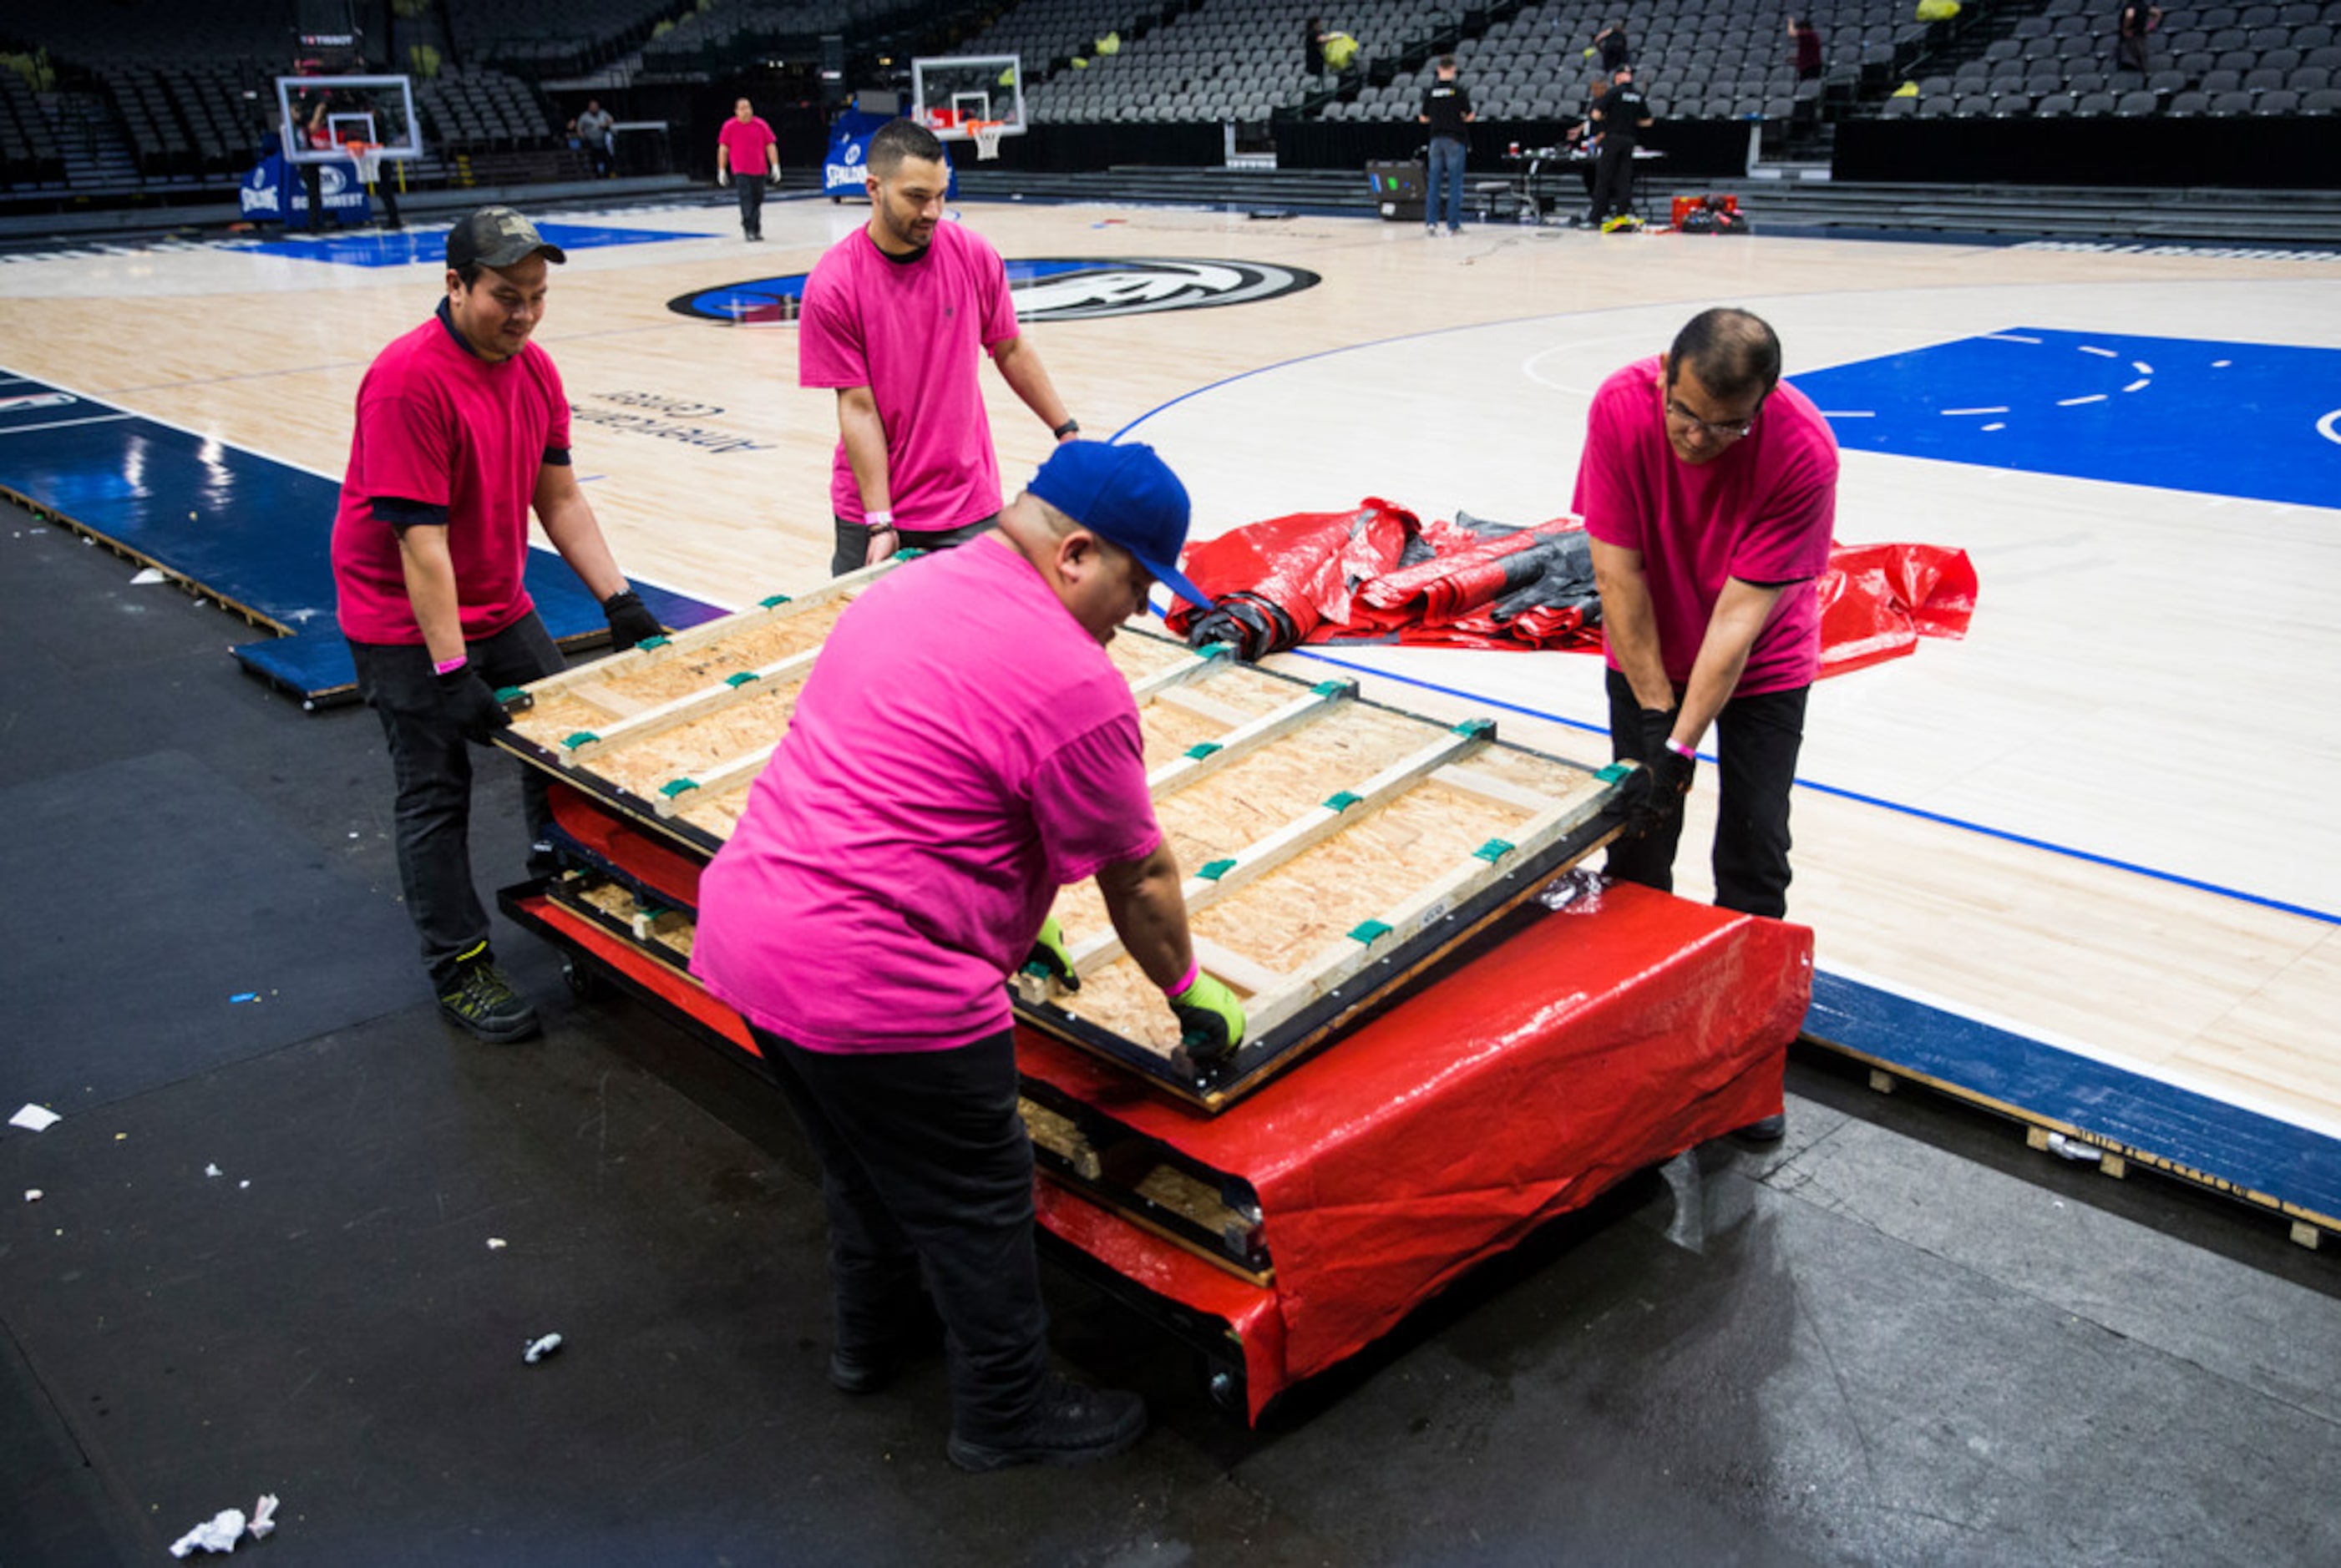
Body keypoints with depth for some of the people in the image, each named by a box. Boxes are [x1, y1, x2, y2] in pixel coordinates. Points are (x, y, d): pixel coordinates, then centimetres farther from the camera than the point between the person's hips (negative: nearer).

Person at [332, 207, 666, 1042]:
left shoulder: (533, 368, -1)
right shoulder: (408, 380, -25)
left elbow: (559, 498, 4)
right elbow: (421, 541, -27)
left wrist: (618, 598, -3)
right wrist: (451, 673, -27)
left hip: (499, 608, 7)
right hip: (406, 627, -7)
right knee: (436, 793, -1)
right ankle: (460, 968, 11)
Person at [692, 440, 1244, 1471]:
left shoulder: (906, 590, 11)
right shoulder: (1072, 684, -16)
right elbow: (1137, 879, -6)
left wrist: (1013, 921, 29)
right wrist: (1191, 998, 11)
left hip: (741, 928, 9)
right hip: (876, 988, -9)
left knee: (864, 1157, 30)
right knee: (975, 1204, 12)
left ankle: (873, 1338, 51)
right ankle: (1006, 1416, 32)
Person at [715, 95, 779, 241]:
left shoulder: (760, 124, 2)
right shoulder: (730, 126, -2)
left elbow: (771, 146, 4)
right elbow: (723, 149, 3)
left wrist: (775, 166, -4)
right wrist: (722, 170, 2)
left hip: (760, 170, 3)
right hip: (740, 171, -3)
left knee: (758, 201, 10)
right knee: (746, 199, -15)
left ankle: (757, 230, 22)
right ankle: (749, 229, -14)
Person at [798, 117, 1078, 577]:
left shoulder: (974, 255, -4)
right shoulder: (832, 285, -12)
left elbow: (1011, 350, 10)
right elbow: (857, 406, -12)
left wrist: (1068, 431, 12)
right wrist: (880, 522, -14)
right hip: (871, 512, -2)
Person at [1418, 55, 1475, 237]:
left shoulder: (1430, 90, 1)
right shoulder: (1458, 89, -7)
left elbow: (1424, 118, 4)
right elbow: (1469, 116, -7)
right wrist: (1464, 117, 15)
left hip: (1436, 139, 3)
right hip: (1455, 139, -3)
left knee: (1434, 182, 8)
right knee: (1455, 183, 1)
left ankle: (1430, 222, 4)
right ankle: (1453, 225, 1)